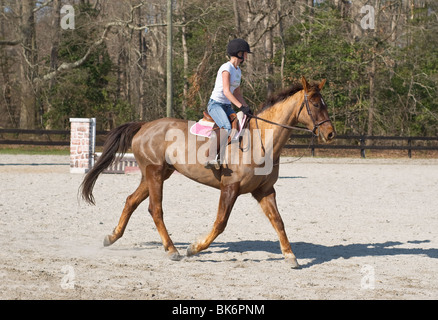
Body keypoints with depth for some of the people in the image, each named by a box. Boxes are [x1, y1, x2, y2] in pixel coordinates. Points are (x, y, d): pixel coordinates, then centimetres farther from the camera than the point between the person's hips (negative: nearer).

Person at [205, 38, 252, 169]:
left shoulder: (238, 70, 16)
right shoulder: (226, 68, -11)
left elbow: (238, 94, 21)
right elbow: (226, 91, -21)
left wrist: (246, 107, 6)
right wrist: (241, 107, -28)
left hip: (227, 106, 9)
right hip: (215, 104, -9)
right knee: (226, 128, -33)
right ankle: (212, 158, -31)